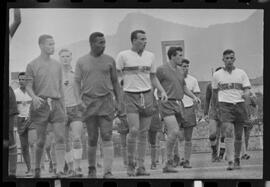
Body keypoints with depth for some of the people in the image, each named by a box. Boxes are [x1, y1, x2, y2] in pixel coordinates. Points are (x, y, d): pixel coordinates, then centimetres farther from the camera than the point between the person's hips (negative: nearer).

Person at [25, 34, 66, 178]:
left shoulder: (57, 65, 13)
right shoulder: (32, 65, 2)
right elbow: (28, 86, -2)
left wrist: (63, 107, 16)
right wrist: (34, 97, -22)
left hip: (56, 103, 3)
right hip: (41, 105, -3)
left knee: (60, 138, -7)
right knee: (41, 140, 3)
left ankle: (60, 171, -9)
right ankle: (37, 169, 19)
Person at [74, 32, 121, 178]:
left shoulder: (109, 60, 8)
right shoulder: (82, 62, 6)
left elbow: (115, 82, 13)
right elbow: (77, 82, 4)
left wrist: (119, 102, 8)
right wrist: (79, 100, -10)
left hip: (106, 101, 0)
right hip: (89, 102, 0)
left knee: (107, 137, -10)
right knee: (92, 139, 5)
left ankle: (107, 171, -14)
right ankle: (91, 168, 22)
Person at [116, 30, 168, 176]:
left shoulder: (150, 56, 12)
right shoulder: (123, 56, -2)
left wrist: (162, 91, 6)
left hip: (147, 95, 4)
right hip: (131, 96, -4)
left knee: (144, 133, 3)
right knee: (134, 130, -15)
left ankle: (141, 166, 9)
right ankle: (130, 163, 3)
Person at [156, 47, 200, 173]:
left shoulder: (179, 73, 20)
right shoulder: (162, 69, -3)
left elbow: (184, 87, 28)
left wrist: (194, 96, 13)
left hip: (179, 105, 7)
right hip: (167, 104, -7)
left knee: (173, 135, 6)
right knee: (174, 132, -22)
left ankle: (167, 165, 11)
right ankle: (169, 161, -12)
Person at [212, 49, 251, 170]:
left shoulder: (241, 73, 8)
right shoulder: (217, 75, 8)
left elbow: (247, 89, 4)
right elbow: (214, 93, 18)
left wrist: (245, 94, -18)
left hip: (239, 105, 2)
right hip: (225, 105, -2)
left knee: (238, 135, 6)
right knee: (228, 133, -17)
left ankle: (237, 160, 23)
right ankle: (230, 161, -21)